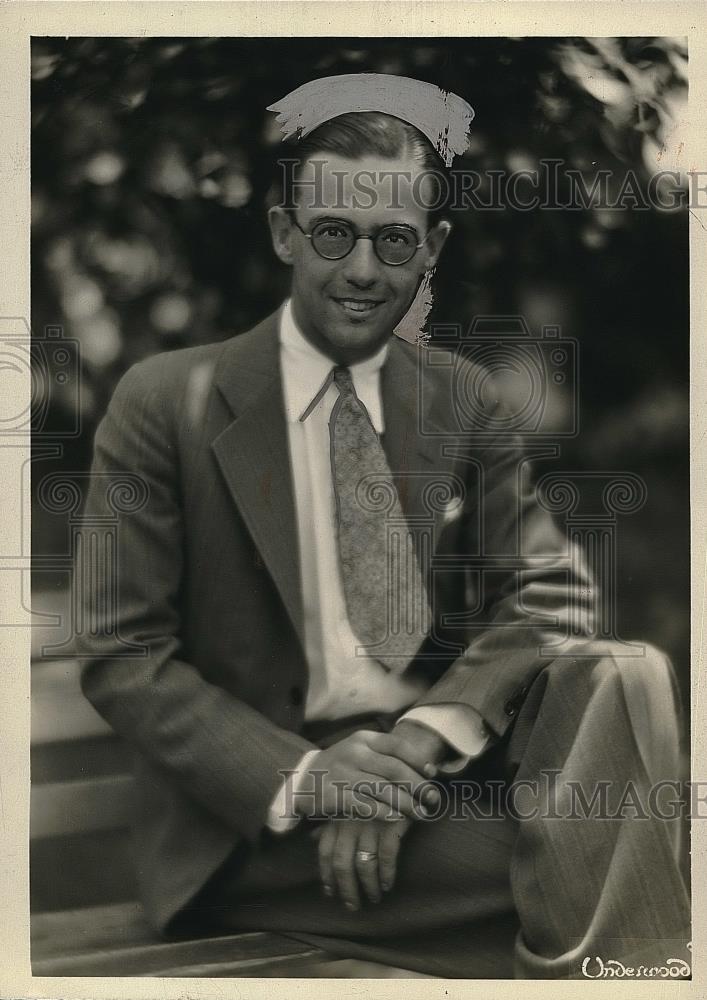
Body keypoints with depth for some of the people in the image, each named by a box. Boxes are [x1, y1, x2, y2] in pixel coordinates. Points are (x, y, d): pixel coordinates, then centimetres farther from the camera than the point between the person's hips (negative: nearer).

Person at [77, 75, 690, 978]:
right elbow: (119, 658, -6)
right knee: (543, 869, -31)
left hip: (442, 765, 5)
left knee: (618, 680, -25)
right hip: (253, 813, -4)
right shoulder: (167, 403, -3)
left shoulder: (465, 402, 8)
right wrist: (297, 776, -21)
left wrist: (418, 740, -19)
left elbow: (550, 591, 0)